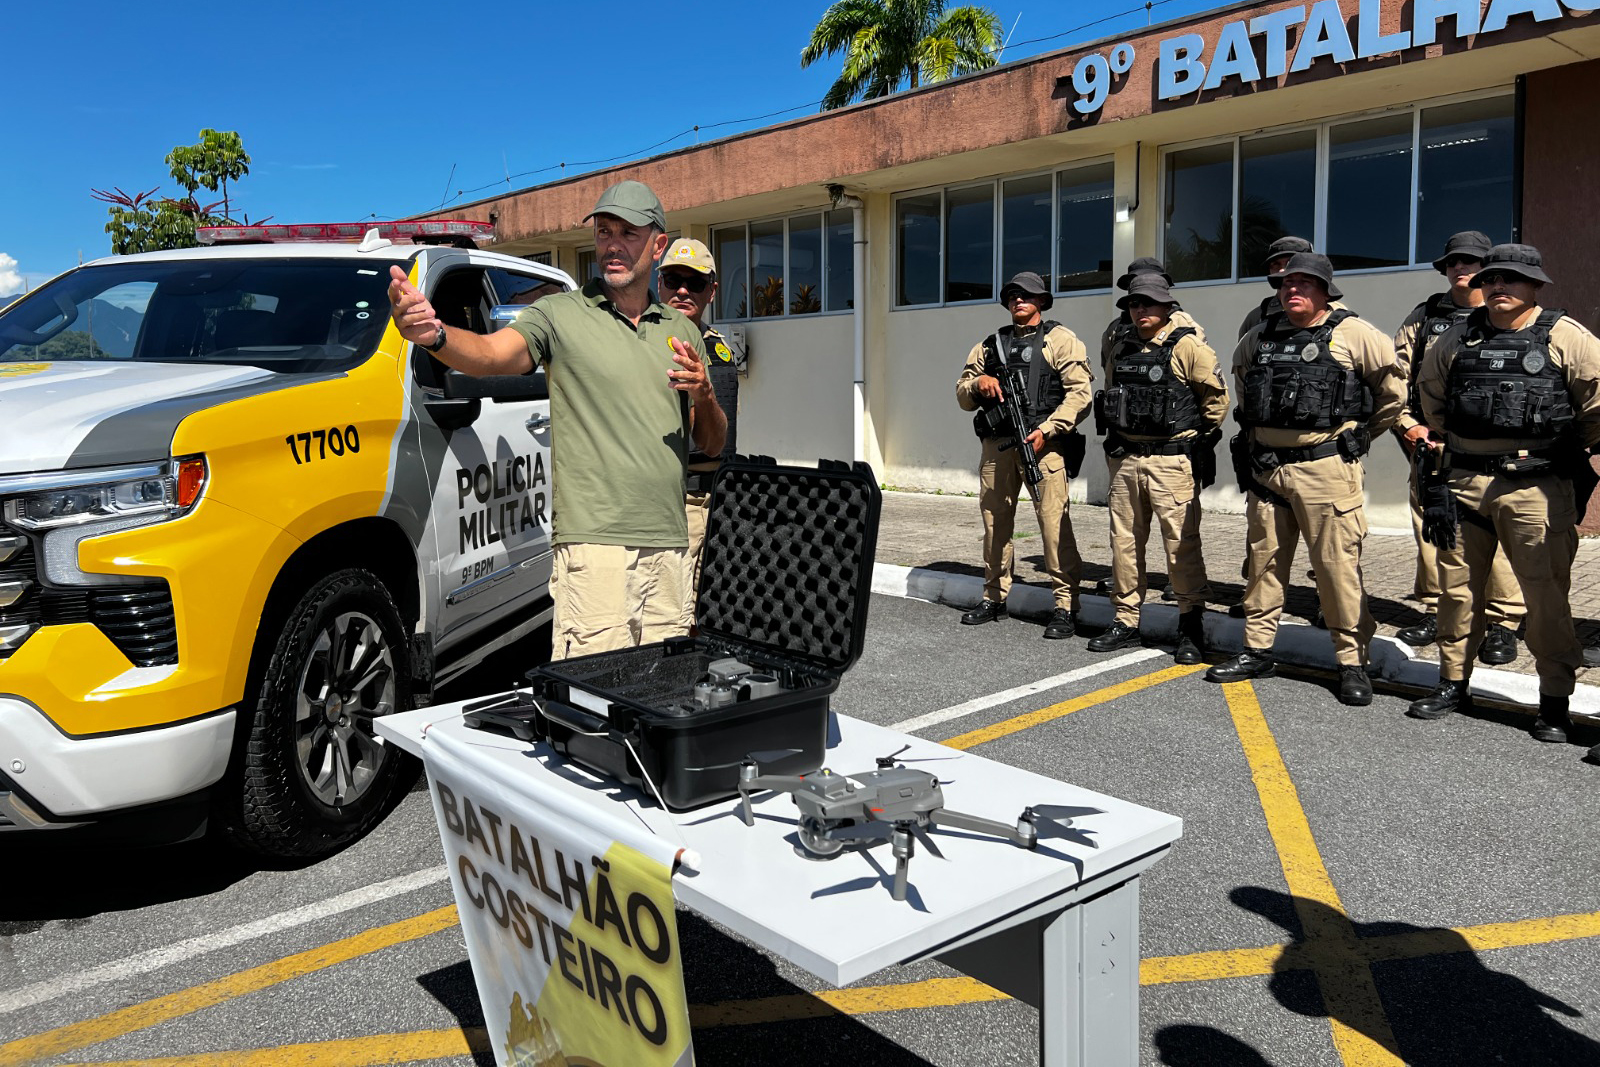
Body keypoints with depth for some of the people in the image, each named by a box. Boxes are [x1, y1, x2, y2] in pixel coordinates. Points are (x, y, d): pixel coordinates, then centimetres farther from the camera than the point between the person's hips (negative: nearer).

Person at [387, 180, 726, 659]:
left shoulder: (682, 331, 16)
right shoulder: (561, 314, 1)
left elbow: (712, 445, 18)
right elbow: (491, 354, -19)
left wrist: (703, 396, -3)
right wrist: (433, 335, -39)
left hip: (669, 544, 5)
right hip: (593, 542, -5)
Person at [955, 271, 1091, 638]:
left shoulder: (1060, 340, 6)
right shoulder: (990, 344, 20)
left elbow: (1080, 393, -4)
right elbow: (962, 396, 20)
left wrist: (1046, 430, -14)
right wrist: (978, 382, -3)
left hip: (1042, 442, -5)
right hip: (996, 443, 5)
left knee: (1054, 523, -10)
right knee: (994, 521, 8)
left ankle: (1065, 606, -6)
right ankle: (994, 598, 20)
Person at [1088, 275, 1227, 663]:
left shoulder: (1187, 347, -7)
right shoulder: (1121, 350, 13)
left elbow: (1217, 397, -3)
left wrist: (1201, 439, 4)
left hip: (1171, 462, -6)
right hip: (1125, 460, 6)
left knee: (1181, 544, -4)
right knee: (1124, 541, 9)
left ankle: (1192, 628, 5)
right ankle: (1126, 622, 20)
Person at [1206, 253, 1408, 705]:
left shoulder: (1353, 334, -4)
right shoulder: (1259, 337, 11)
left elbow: (1394, 391, 1)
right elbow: (1242, 375, 31)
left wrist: (1359, 434, 7)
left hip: (1326, 468, -5)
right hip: (1266, 466, 5)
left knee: (1338, 566, -4)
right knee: (1263, 561, 11)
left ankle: (1352, 662, 6)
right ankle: (1258, 650, 22)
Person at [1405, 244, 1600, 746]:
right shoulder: (1455, 341, 8)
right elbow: (1432, 394, 25)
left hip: (1534, 487, -4)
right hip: (1464, 483, 4)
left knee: (1547, 593, -1)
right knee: (1458, 587, 10)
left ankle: (1555, 698, 10)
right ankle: (1453, 683, 23)